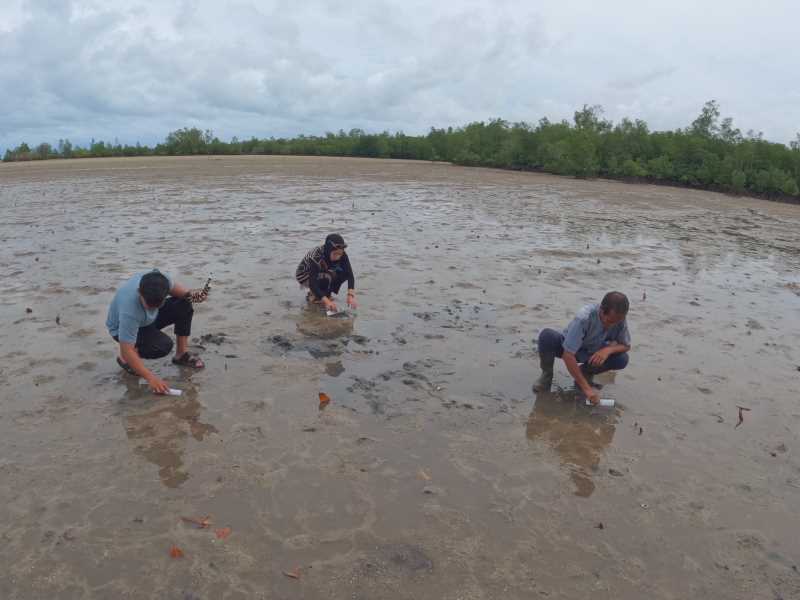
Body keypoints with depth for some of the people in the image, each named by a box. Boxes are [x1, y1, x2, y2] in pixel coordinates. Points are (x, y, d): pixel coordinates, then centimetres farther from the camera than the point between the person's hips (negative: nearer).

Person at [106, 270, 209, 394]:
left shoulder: (157, 279, -30)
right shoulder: (129, 311, -44)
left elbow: (172, 287, -4)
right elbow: (126, 350, -39)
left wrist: (190, 294, -26)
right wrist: (150, 377, -42)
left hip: (148, 319, 6)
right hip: (123, 328, -6)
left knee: (184, 305, -13)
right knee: (163, 345, -29)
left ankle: (181, 354, 2)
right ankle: (124, 359, -2)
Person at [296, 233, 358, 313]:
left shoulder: (341, 255, -23)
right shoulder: (315, 257, -37)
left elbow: (350, 274, -28)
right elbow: (312, 283, -41)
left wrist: (351, 295, -43)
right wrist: (327, 301, -52)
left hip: (322, 273, 5)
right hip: (304, 275, -5)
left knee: (344, 273, -20)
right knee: (327, 278, -34)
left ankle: (326, 293, 0)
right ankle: (313, 295, -8)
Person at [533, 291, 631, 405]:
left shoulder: (620, 318, -22)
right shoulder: (584, 318, -36)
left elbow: (626, 346, -7)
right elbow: (568, 355, -36)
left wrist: (608, 349, -32)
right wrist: (586, 388, -38)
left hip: (592, 353, 4)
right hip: (568, 349, -4)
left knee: (622, 359, -24)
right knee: (547, 336, -35)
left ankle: (585, 371, 4)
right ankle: (547, 374, -6)